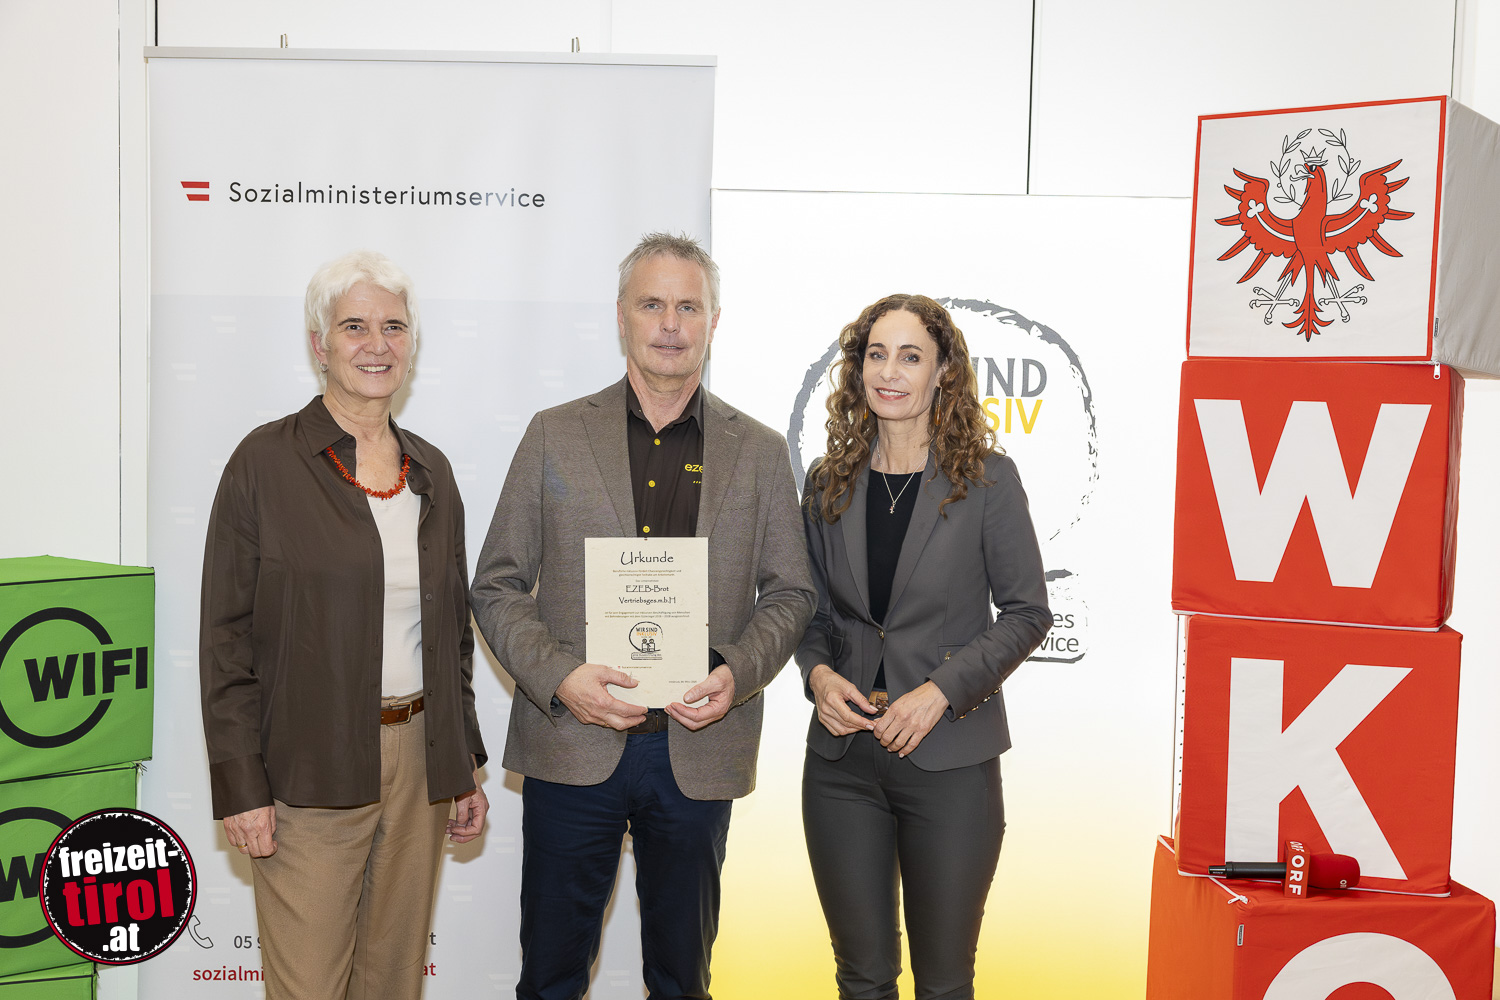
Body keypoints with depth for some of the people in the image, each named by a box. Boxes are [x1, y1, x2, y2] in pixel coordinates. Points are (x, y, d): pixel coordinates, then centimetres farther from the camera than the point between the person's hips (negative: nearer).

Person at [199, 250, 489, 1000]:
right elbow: (227, 638, -8)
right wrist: (240, 788, -12)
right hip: (309, 773, -5)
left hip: (419, 765, 5)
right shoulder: (266, 463, -6)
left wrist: (465, 763, 12)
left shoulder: (431, 471, 10)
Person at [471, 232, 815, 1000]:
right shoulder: (555, 435, 3)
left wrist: (737, 675, -10)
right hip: (572, 744, -1)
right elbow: (496, 584, 2)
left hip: (699, 753, 1)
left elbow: (789, 592, 8)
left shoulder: (760, 452, 6)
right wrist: (558, 676, -14)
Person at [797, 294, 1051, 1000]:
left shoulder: (986, 478, -5)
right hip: (843, 755, 3)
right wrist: (818, 672, -6)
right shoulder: (829, 483, 6)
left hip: (949, 759, -3)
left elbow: (1027, 611, -3)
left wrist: (943, 689, -15)